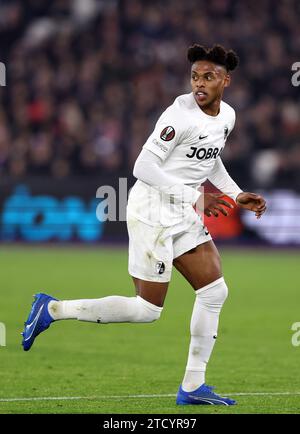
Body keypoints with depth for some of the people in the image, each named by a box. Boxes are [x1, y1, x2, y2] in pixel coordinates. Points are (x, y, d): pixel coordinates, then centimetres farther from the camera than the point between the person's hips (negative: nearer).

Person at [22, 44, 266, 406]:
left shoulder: (227, 115, 7)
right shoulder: (180, 114, -20)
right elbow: (143, 167, -23)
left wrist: (237, 195, 15)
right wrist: (194, 196, -25)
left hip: (185, 214, 8)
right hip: (153, 210, -8)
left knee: (214, 291, 3)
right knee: (147, 310, -6)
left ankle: (192, 387, 10)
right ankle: (52, 309, 5)